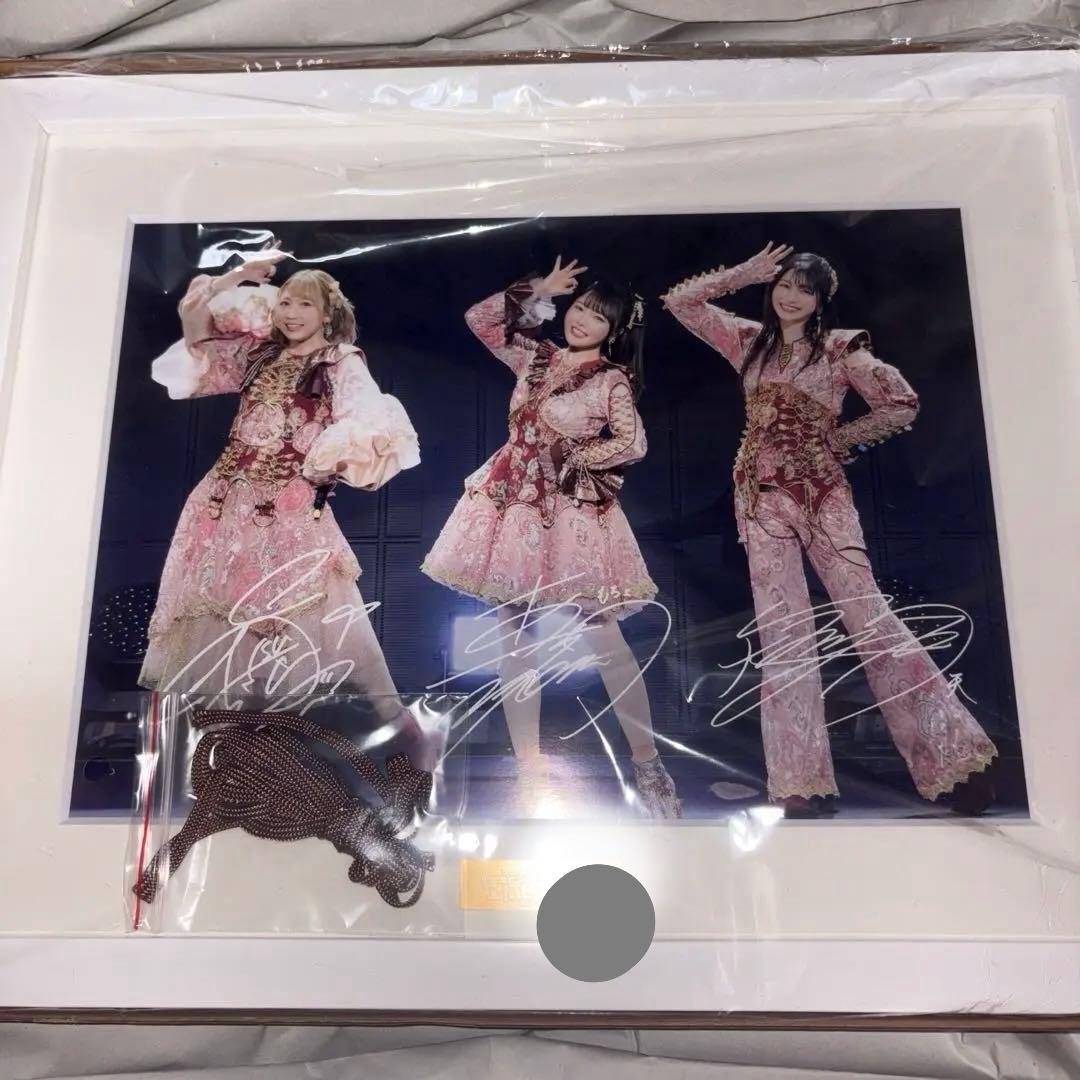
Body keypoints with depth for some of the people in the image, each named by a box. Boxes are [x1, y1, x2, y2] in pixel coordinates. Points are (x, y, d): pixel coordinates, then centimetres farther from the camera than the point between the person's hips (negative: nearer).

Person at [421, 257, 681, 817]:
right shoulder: (536, 357, 11)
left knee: (603, 637, -5)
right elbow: (479, 318, 13)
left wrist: (571, 460, -8)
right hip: (514, 502, 5)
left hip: (572, 509, -5)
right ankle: (528, 772, 14)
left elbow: (633, 443, -13)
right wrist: (537, 290, 9)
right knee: (516, 635, 4)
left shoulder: (612, 379, -1)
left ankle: (648, 764, 9)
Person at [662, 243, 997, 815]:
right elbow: (679, 300, 11)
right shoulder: (749, 340, 10)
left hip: (823, 492, -2)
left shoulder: (840, 348, 1)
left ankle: (950, 750, 7)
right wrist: (746, 273, 6)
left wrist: (841, 439, 0)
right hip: (761, 496, 3)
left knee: (867, 613, -5)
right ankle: (801, 778, 3)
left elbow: (902, 404, -2)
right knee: (781, 631, -1)